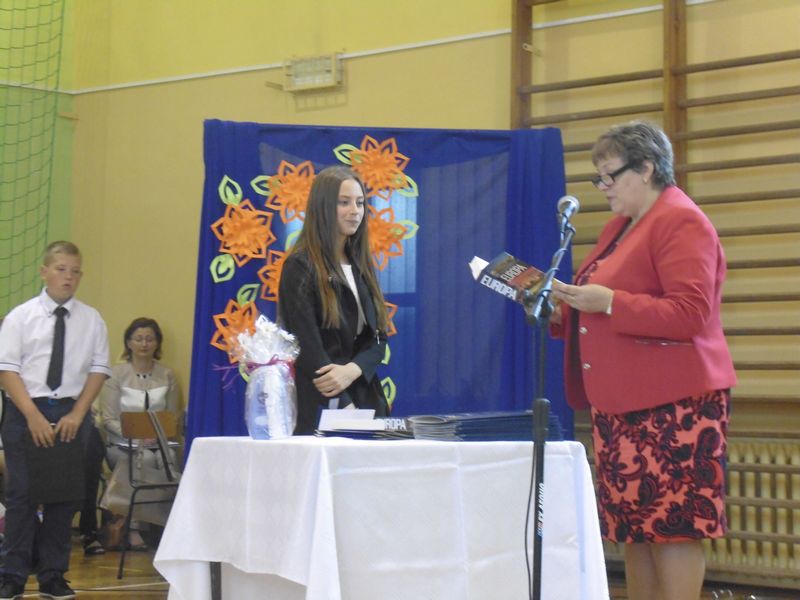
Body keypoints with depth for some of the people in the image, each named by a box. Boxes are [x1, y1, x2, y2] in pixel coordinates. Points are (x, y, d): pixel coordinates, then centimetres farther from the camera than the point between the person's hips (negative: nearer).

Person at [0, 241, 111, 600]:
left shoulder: (91, 320, 5)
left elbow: (99, 370, 3)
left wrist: (77, 415, -7)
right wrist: (34, 417, -13)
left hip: (71, 414, 2)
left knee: (65, 496, 5)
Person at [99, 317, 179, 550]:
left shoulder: (166, 375, 13)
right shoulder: (116, 374, 3)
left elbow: (174, 417, 13)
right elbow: (109, 419, -2)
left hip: (158, 443, 2)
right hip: (123, 444, -2)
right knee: (145, 458, -34)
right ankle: (134, 527, -26)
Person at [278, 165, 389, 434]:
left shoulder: (361, 266, 13)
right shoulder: (300, 266, -6)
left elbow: (377, 337, 9)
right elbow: (307, 344, -13)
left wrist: (352, 370, -12)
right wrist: (344, 406, -19)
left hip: (365, 400, 6)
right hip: (319, 407, -6)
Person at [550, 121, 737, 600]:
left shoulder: (682, 222, -10)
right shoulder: (621, 226, 18)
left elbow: (690, 313, -20)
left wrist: (608, 301, -23)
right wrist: (561, 313, 8)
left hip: (671, 403, -9)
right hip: (622, 401, 9)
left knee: (672, 526, -6)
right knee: (633, 527, 10)